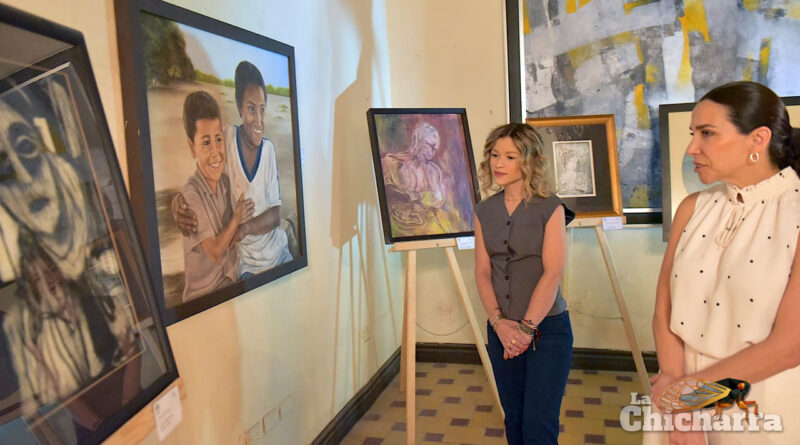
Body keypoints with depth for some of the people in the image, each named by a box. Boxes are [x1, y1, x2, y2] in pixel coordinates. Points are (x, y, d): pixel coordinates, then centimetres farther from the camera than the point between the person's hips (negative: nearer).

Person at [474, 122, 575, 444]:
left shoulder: (550, 208, -8)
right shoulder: (484, 211, 6)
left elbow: (553, 273, -13)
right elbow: (482, 272, 2)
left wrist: (526, 327, -15)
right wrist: (499, 322, -11)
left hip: (547, 328, -4)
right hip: (502, 330, 4)